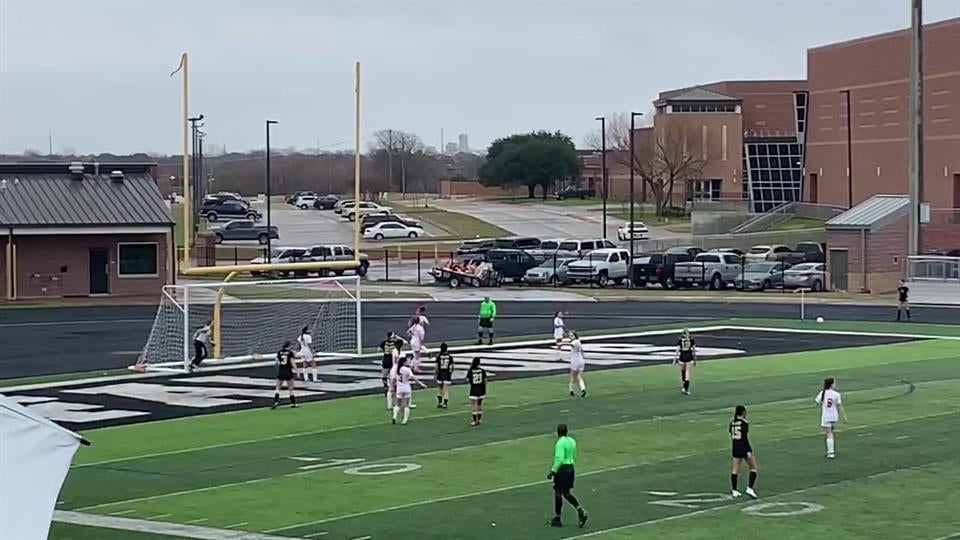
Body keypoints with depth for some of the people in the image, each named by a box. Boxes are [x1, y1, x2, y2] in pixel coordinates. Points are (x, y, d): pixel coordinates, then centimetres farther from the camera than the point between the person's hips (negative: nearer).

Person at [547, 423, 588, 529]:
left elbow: (559, 459, -23)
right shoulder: (572, 441, 9)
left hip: (562, 469, -8)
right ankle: (581, 511, 0)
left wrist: (552, 471, -20)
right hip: (571, 468, 8)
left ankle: (557, 519, 11)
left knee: (558, 494, 4)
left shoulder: (560, 443, -17)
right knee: (567, 494, 17)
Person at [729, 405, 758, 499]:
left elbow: (731, 437, 11)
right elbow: (745, 438, -18)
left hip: (735, 448, 6)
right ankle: (750, 488, -3)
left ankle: (734, 491, 11)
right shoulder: (744, 423, -13)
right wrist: (749, 451, -18)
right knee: (753, 467, 7)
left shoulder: (732, 423, 5)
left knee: (735, 470, 10)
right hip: (744, 448, -6)